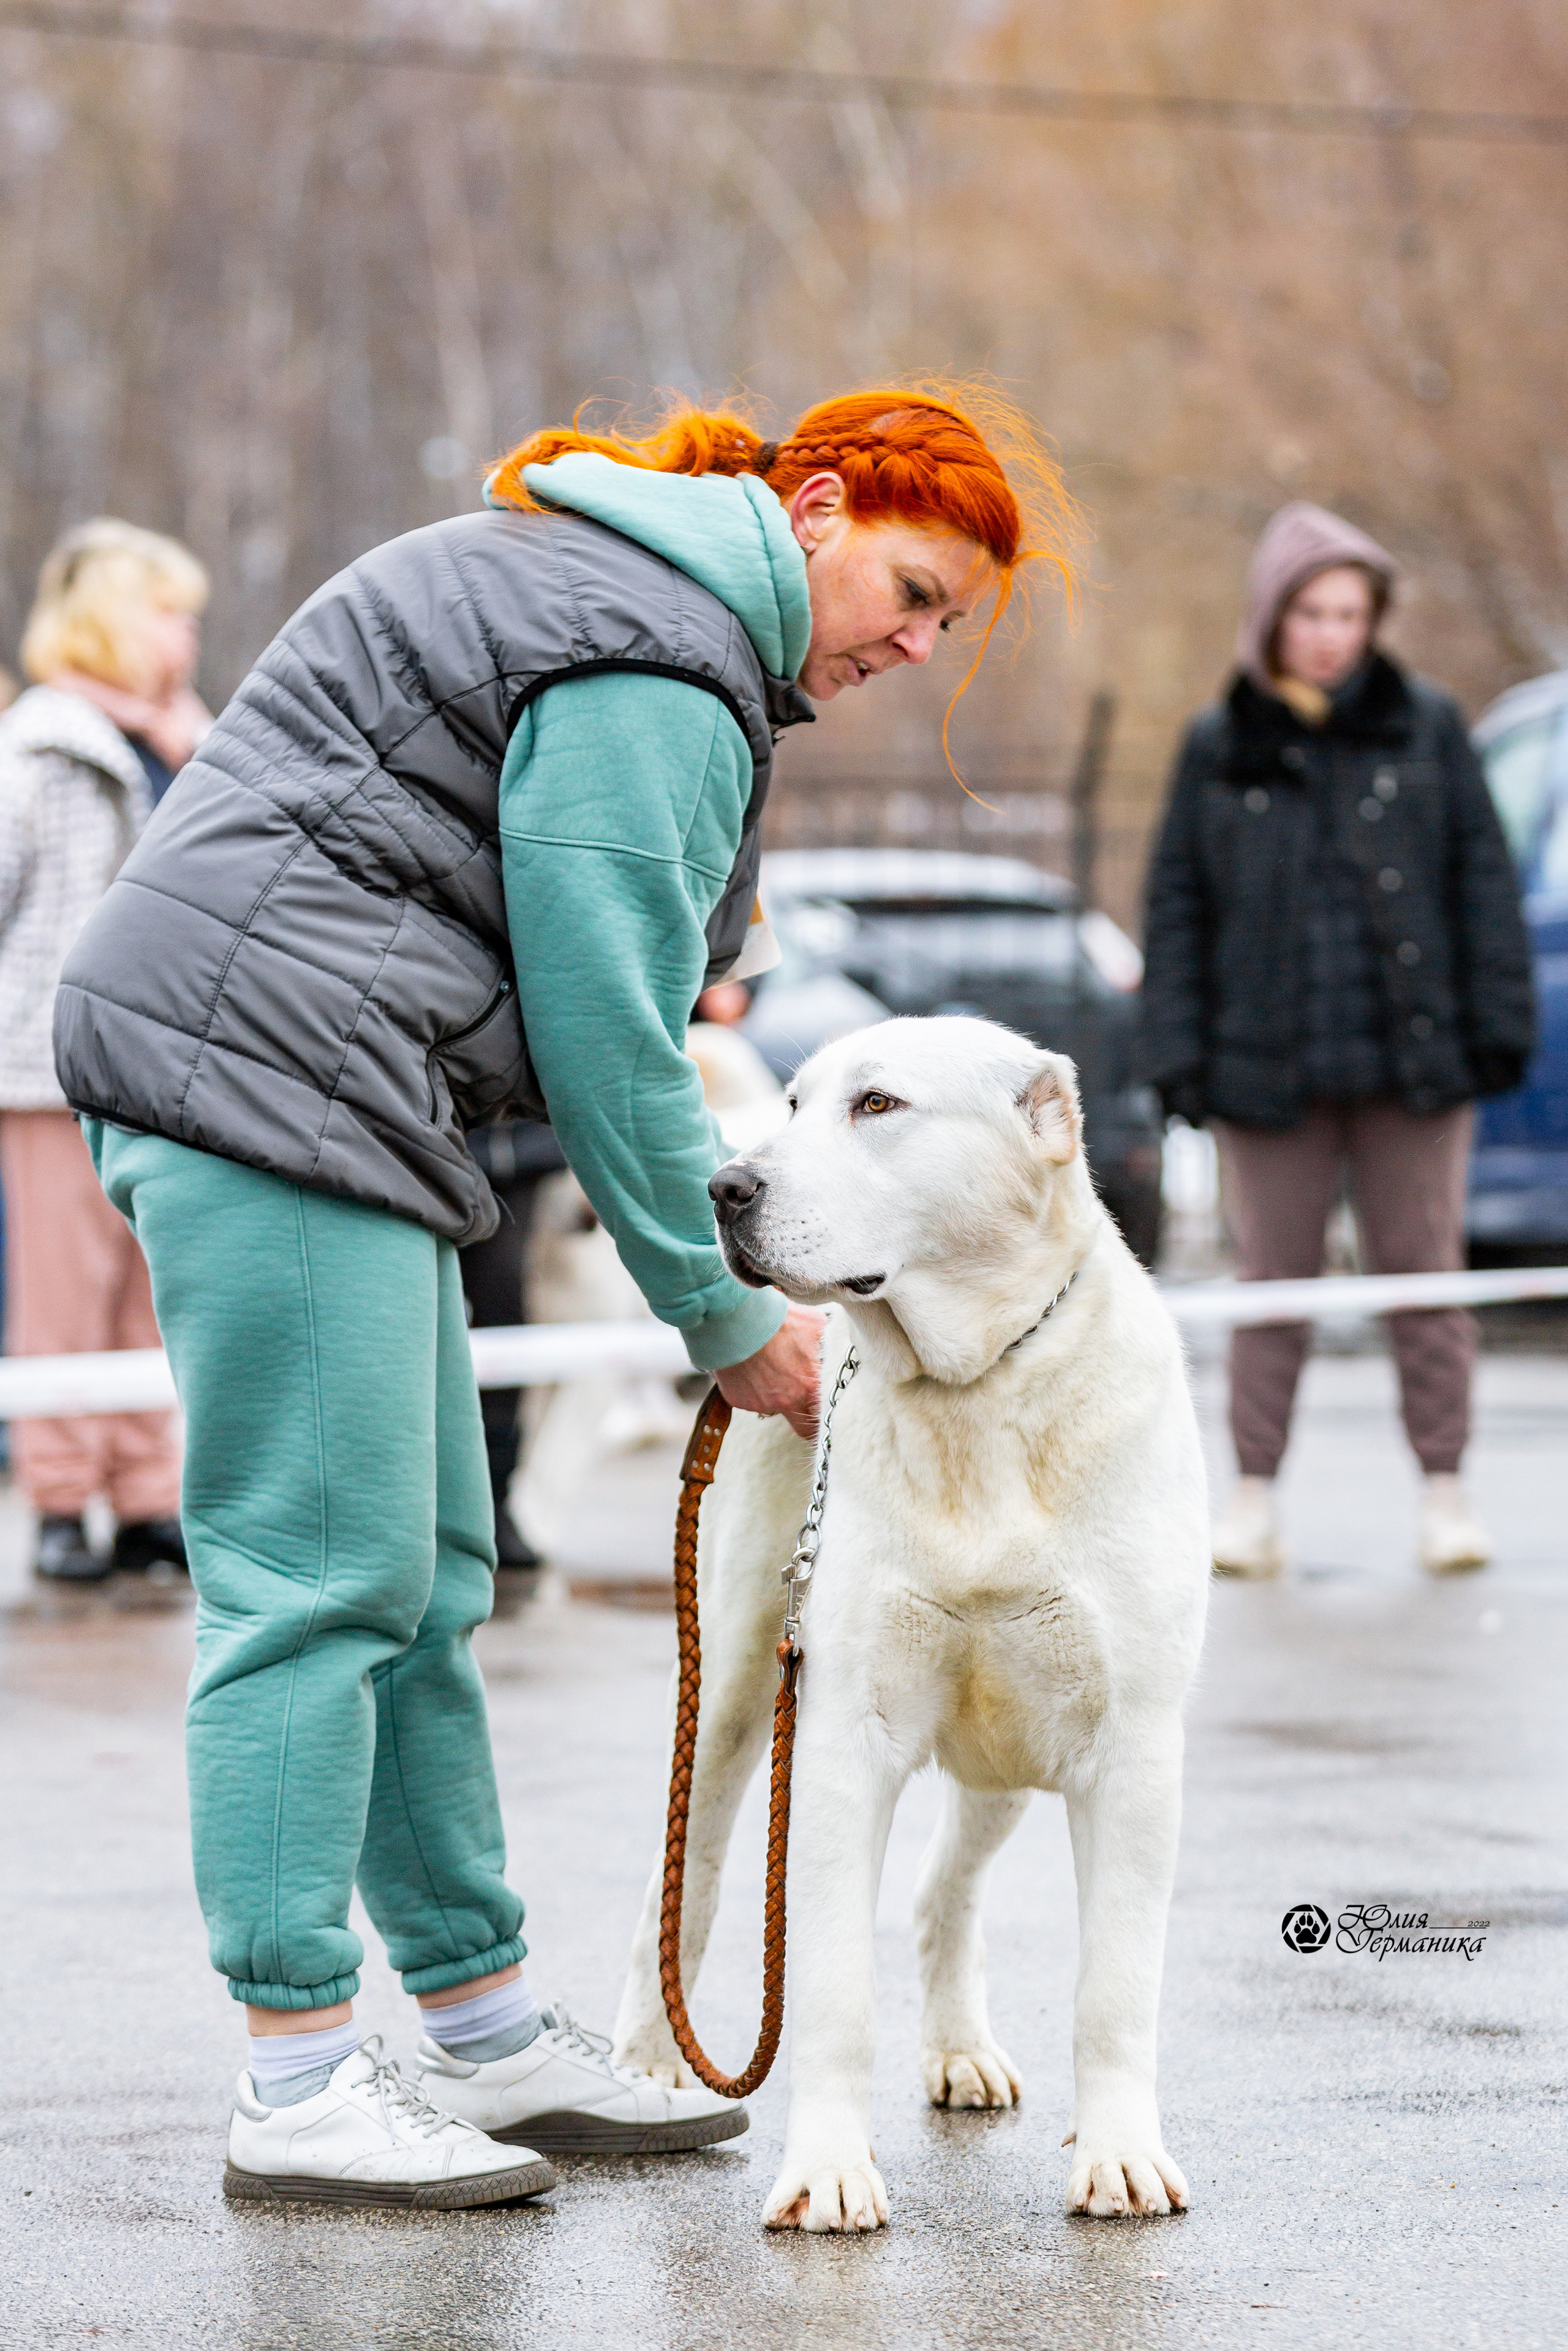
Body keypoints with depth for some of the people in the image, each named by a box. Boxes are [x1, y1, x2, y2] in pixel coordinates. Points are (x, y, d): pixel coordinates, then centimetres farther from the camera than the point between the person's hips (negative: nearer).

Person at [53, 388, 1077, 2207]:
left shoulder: (625, 595, 21)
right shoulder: (651, 671, -12)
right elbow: (603, 1024, -14)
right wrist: (723, 1317, -7)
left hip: (297, 1079, 11)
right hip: (265, 1055, -11)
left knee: (423, 1579, 11)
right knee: (321, 1571, -10)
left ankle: (487, 2036, 17)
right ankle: (297, 2087, -7)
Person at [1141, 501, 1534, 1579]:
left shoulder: (1427, 726, 5)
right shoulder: (1219, 748, 6)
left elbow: (1483, 876, 6)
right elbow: (1179, 904, 7)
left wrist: (1498, 1022, 0)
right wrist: (1178, 1051, 0)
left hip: (1412, 1054, 0)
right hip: (1267, 1064, 0)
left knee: (1425, 1272, 3)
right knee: (1272, 1281, 4)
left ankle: (1445, 1489, 12)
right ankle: (1257, 1499, 11)